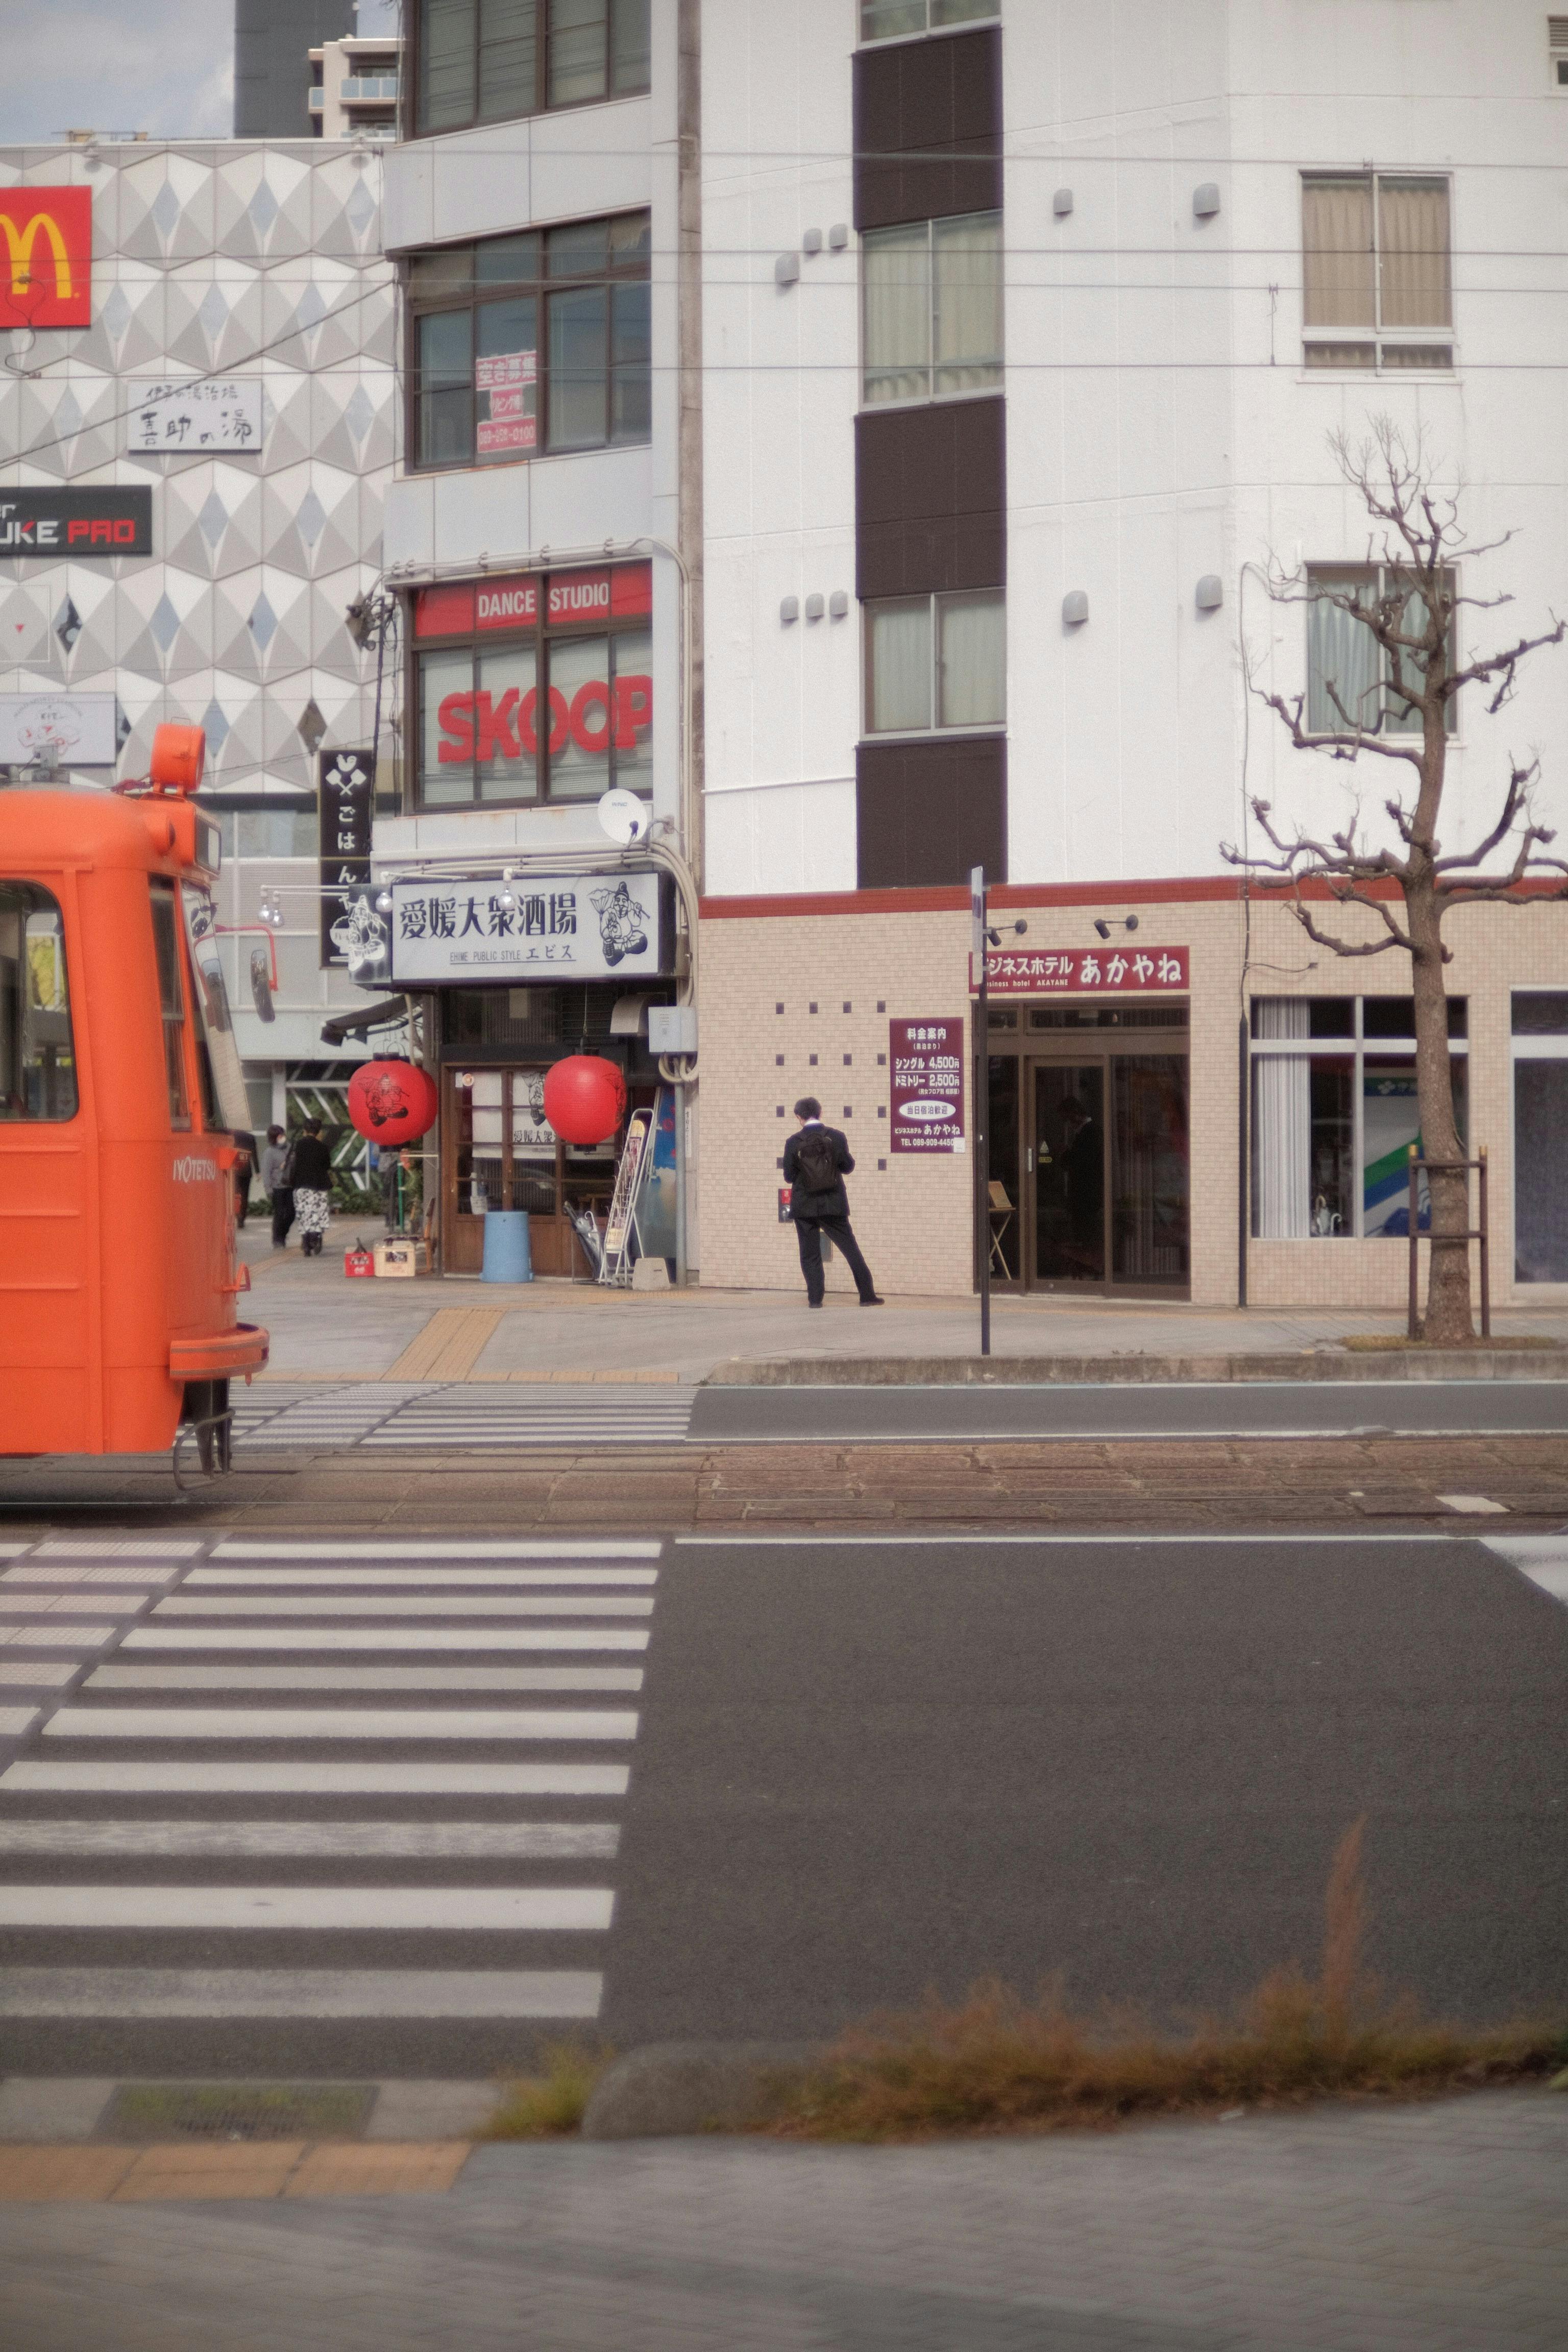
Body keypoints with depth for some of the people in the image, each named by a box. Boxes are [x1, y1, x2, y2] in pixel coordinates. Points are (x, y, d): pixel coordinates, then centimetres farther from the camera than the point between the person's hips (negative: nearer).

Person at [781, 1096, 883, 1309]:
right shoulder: (836, 1137, -6)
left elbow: (789, 1177, -2)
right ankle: (867, 1295, 7)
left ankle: (815, 1298, 2)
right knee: (851, 1250, 8)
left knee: (810, 1255, 7)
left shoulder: (794, 1142, -8)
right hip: (833, 1206, 1)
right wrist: (850, 1156, 23)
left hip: (805, 1207, -1)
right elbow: (848, 1167, 2)